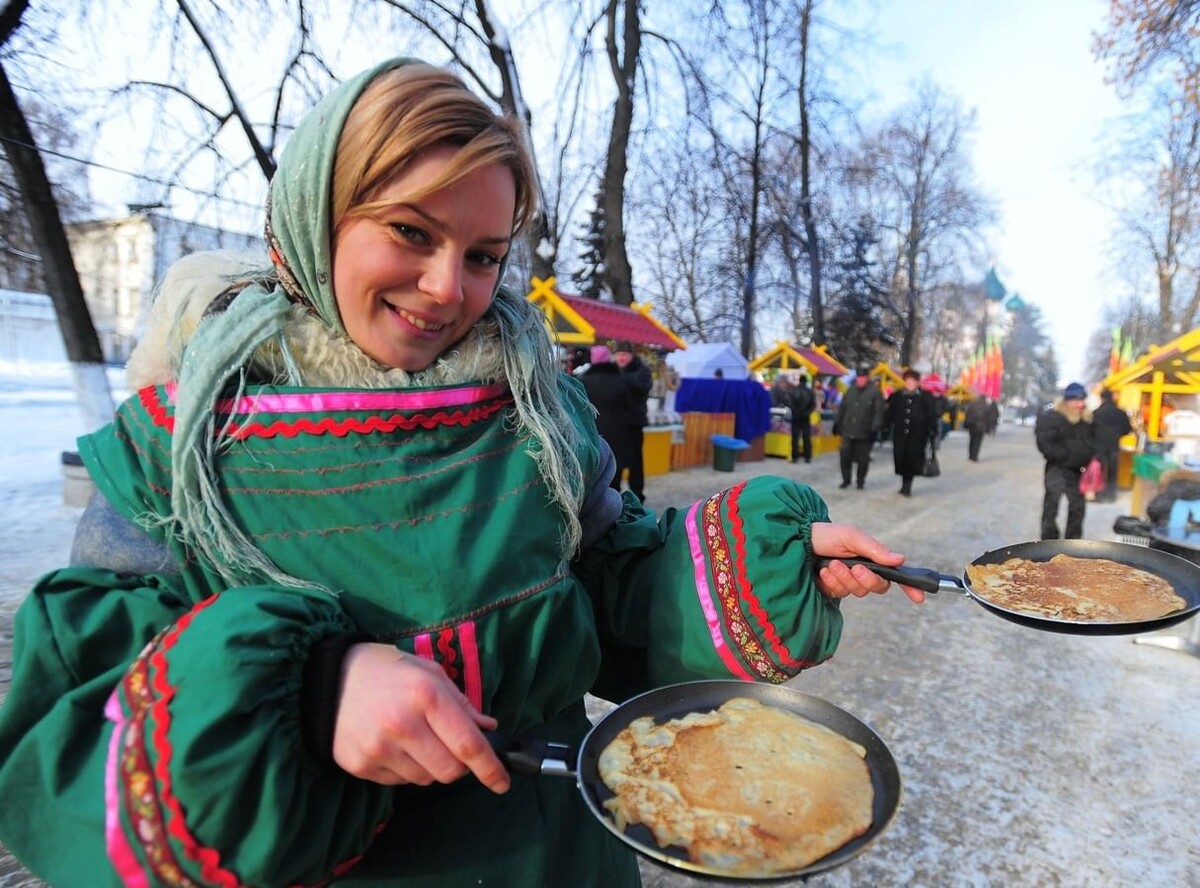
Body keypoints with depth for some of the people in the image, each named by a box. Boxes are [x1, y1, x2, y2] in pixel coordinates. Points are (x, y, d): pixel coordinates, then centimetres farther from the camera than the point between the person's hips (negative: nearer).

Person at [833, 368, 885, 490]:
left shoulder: (875, 392, -6)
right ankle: (846, 479, 16)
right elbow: (842, 408, 15)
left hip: (865, 433, -4)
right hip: (848, 430, 4)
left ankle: (860, 481, 19)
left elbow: (878, 412, -11)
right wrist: (837, 424, 12)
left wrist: (875, 429, -18)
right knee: (845, 455, 3)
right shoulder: (850, 390, 10)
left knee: (862, 458, 6)